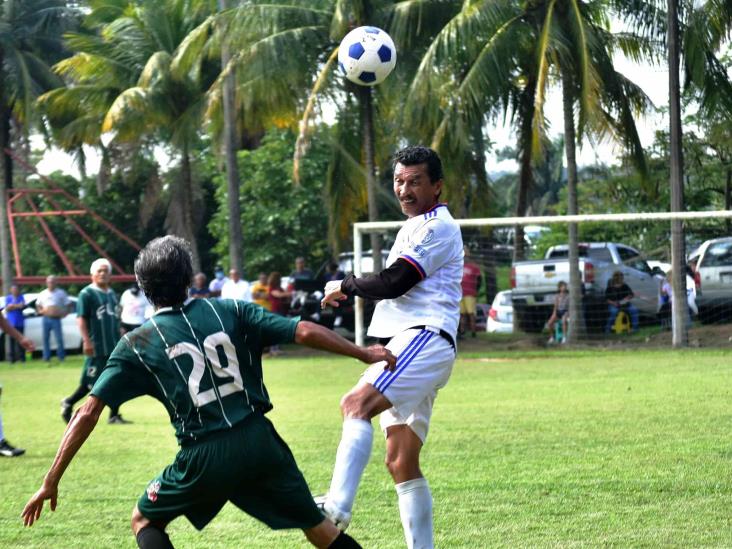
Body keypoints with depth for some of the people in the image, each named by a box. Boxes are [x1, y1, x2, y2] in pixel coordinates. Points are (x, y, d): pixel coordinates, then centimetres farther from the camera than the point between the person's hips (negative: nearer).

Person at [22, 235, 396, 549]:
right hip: (260, 443, 2)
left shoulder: (137, 345, 3)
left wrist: (51, 482, 2)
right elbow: (305, 332, 0)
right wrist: (365, 354, 12)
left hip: (204, 458, -2)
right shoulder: (228, 311, 7)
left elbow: (88, 413, -2)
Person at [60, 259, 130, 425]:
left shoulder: (112, 294, 16)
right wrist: (86, 340, -20)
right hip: (97, 347, -7)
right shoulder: (87, 294, -7)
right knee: (92, 381, -3)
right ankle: (68, 403, 16)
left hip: (114, 346, 7)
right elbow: (81, 318, -13)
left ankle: (114, 415, 8)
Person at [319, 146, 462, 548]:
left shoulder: (437, 227, -5)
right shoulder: (416, 227, 27)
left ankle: (336, 507, -47)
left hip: (423, 339, -11)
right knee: (401, 464, 8)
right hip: (407, 343, 11)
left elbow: (392, 283, -13)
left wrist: (345, 286, 1)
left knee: (356, 405, -31)